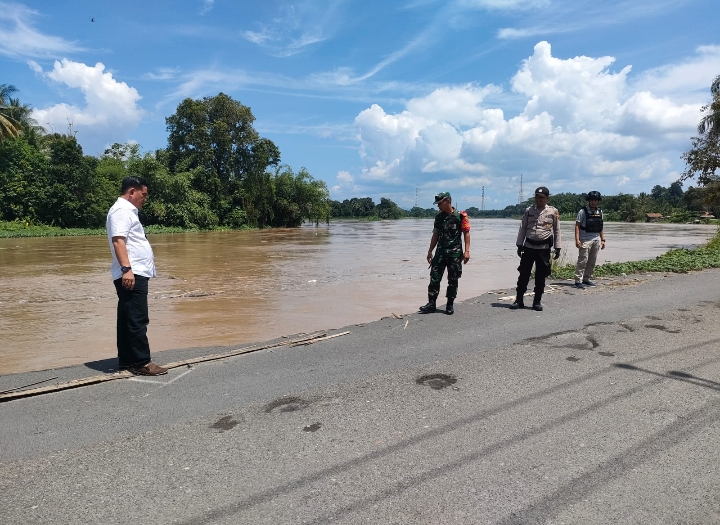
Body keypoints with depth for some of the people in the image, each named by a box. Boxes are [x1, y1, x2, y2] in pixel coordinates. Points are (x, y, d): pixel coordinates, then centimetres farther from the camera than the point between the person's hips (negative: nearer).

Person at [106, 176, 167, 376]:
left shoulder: (127, 210, 22)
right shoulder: (121, 210, -10)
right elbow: (118, 240, -22)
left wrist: (146, 257, 41)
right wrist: (126, 268, -30)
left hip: (136, 273, 11)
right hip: (131, 274, -11)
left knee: (128, 320, 12)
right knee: (137, 320, -9)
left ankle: (126, 360, 18)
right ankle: (142, 363, -6)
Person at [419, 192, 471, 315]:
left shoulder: (460, 216, -5)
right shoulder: (439, 217, 11)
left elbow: (466, 233, -6)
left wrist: (467, 251, -14)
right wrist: (430, 251, 13)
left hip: (455, 253, -4)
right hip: (440, 251, 4)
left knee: (453, 280, 4)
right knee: (434, 278, -3)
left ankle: (450, 305, 13)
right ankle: (431, 304, 1)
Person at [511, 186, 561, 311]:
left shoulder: (553, 212, 1)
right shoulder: (529, 211, 4)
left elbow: (557, 231, 5)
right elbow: (523, 229, 8)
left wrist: (557, 247, 2)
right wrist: (519, 245, 3)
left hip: (544, 248, -1)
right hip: (529, 247, 1)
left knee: (540, 276, 5)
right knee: (524, 274, 3)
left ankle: (537, 301, 15)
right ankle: (519, 300, 11)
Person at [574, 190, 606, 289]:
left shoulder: (600, 212, 13)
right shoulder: (583, 211, -4)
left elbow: (600, 227, 18)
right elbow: (577, 226, -8)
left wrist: (603, 240, 14)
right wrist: (577, 239, -16)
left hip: (596, 239, 6)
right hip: (585, 239, -6)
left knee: (592, 261, 8)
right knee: (583, 260, -9)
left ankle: (587, 279, 18)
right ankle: (578, 281, -7)